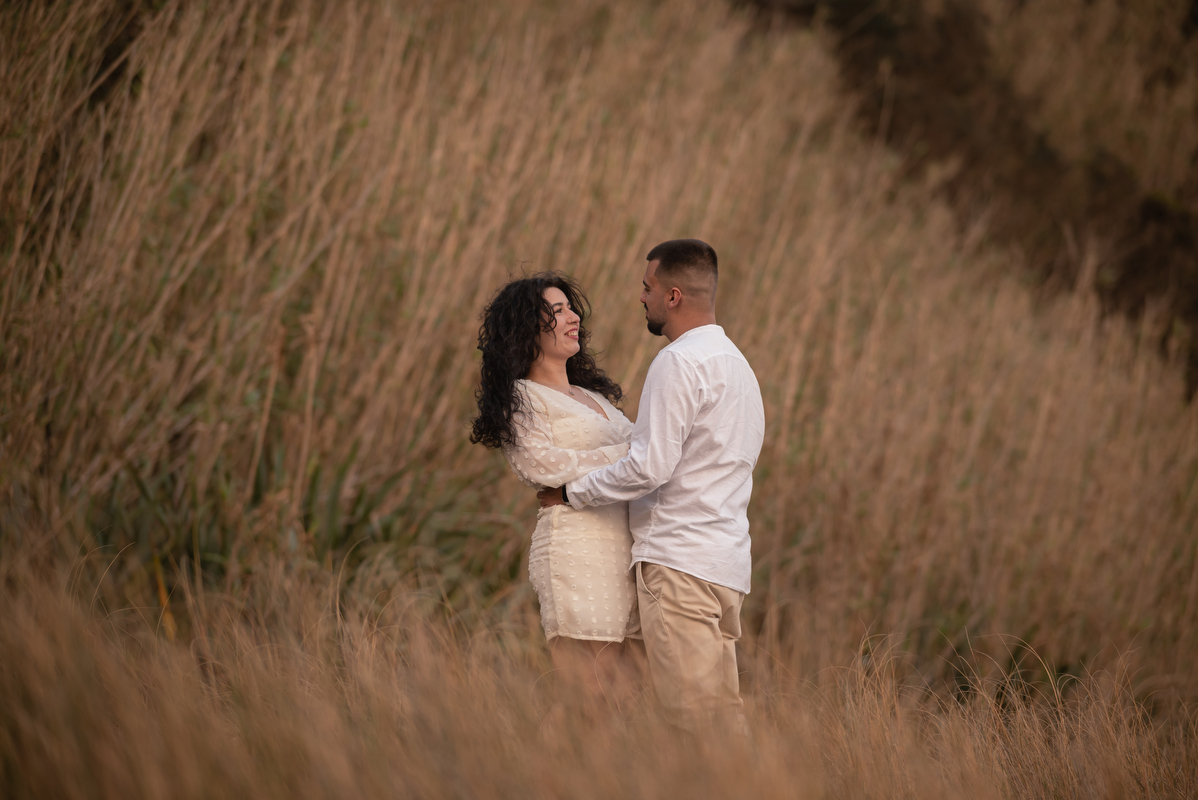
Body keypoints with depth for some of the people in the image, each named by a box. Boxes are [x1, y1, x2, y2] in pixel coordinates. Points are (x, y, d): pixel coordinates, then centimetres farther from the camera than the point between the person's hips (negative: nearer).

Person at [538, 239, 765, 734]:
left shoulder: (678, 363, -10)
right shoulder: (735, 363, 21)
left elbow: (651, 466, -16)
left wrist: (573, 492, -4)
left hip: (680, 563, -10)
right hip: (725, 561, 10)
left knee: (689, 717, -11)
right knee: (723, 716, 7)